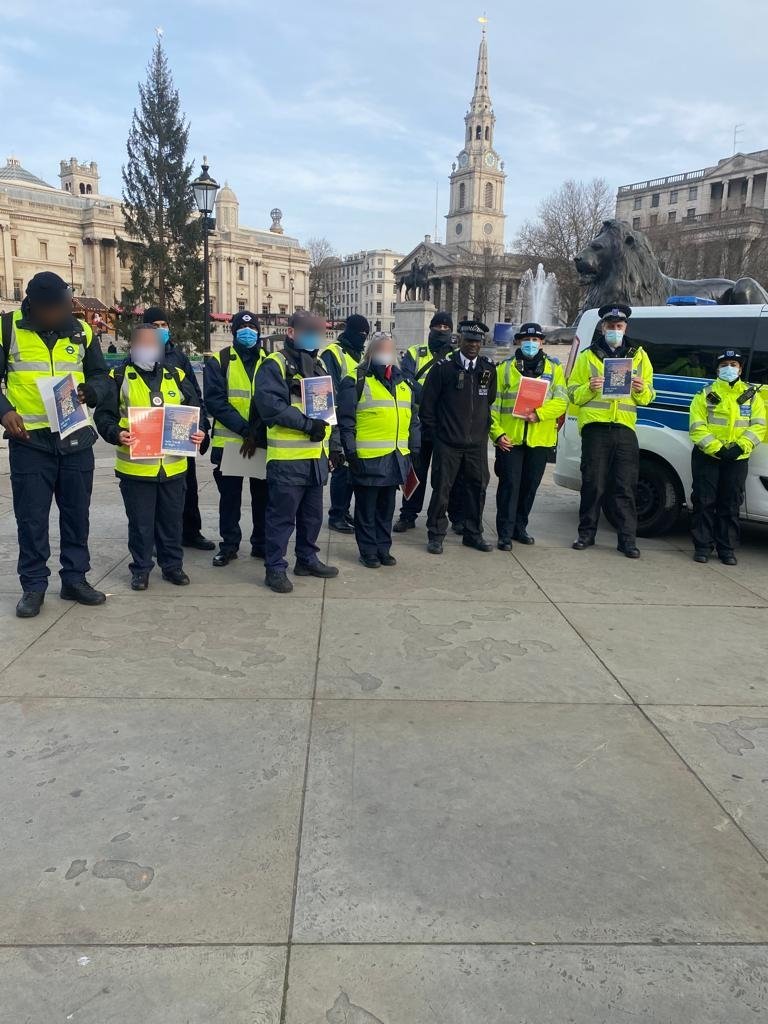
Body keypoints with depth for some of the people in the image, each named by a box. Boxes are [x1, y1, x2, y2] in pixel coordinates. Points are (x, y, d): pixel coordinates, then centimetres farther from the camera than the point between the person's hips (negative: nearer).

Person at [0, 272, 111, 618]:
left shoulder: (81, 330, 6)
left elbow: (101, 375, 13)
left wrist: (88, 392, -9)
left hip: (76, 438, 3)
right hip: (29, 439, -2)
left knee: (77, 512, 9)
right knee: (31, 517, 2)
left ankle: (75, 579, 22)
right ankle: (33, 585, 14)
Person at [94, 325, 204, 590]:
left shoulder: (177, 376, 11)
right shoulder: (119, 378, 2)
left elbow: (196, 411, 13)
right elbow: (104, 415, -3)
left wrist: (198, 431, -6)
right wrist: (116, 434, -21)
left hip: (173, 466, 3)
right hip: (135, 466, -2)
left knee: (172, 520, 13)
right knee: (140, 523, 6)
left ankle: (172, 565, 27)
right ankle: (141, 569, 21)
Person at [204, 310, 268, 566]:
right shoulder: (219, 361, -1)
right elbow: (215, 401, -10)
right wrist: (243, 427, -21)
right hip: (229, 441, -2)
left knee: (262, 495, 10)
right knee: (230, 495, 8)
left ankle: (261, 543, 23)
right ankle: (229, 544, 21)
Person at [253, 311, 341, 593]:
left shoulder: (318, 366, 18)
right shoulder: (275, 365, -8)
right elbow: (270, 405, -21)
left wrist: (334, 444, 15)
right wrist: (308, 424, -21)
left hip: (316, 456, 8)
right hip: (287, 457, -8)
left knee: (312, 513, 17)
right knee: (282, 515, -2)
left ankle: (307, 559, 31)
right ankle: (275, 568, 9)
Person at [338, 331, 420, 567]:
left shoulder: (403, 382, 15)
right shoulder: (356, 381, -5)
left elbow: (413, 419, 19)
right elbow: (346, 421, -8)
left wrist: (415, 449, 14)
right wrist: (351, 451, -13)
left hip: (396, 458, 6)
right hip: (367, 458, -6)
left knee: (386, 507, 15)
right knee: (366, 508, 5)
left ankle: (384, 548, 26)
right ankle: (368, 551, 16)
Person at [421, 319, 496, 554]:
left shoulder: (488, 369, 9)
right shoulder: (443, 368, -3)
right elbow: (427, 404, 0)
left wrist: (485, 428, 11)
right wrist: (435, 432, 1)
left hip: (477, 442, 4)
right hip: (447, 443, -4)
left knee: (477, 487, 9)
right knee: (441, 489, 1)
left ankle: (473, 533, 22)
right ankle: (436, 535, 12)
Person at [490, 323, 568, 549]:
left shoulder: (554, 369, 10)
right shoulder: (504, 368, 6)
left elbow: (561, 401, -2)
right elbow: (493, 404, 2)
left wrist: (539, 413, -18)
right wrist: (497, 432, -9)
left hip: (540, 439, 2)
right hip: (510, 439, -2)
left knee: (530, 485, 11)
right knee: (510, 485, -5)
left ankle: (519, 527, 25)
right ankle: (505, 533, 0)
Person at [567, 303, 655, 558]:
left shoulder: (639, 356, 14)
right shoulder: (587, 356, 10)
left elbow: (648, 397, 15)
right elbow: (573, 393, 6)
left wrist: (642, 389, -8)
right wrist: (589, 388, -14)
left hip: (625, 428, 1)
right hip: (595, 427, -1)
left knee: (626, 487, 0)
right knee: (593, 484, 2)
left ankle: (627, 539, 5)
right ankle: (586, 534, 14)